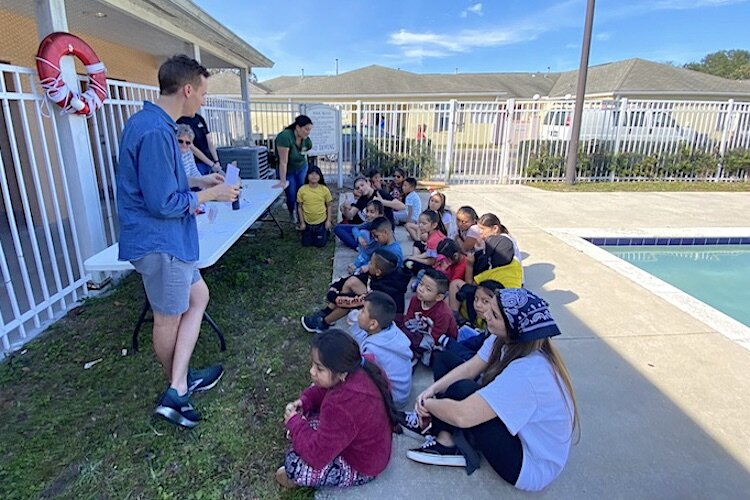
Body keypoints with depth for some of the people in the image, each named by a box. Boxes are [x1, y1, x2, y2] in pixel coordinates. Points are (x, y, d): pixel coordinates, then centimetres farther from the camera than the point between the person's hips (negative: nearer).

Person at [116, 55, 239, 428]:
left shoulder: (151, 122, 9)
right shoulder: (155, 131, -23)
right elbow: (163, 204, -24)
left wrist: (201, 183, 12)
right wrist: (211, 194, -11)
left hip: (165, 240, 10)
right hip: (160, 243, -10)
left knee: (198, 296, 17)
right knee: (169, 320, 9)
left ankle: (177, 388, 22)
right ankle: (177, 384, 34)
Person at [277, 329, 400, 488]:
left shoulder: (342, 407, -42)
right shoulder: (357, 368, -19)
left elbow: (317, 455, -31)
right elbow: (324, 389, 3)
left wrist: (294, 422, -18)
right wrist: (303, 401, -12)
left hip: (360, 467, -8)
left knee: (293, 463, -15)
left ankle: (299, 477, 18)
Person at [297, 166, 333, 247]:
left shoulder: (325, 189, -13)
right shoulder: (302, 190, -12)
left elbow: (329, 206, -2)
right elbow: (299, 207, -3)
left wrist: (329, 220, -6)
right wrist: (302, 222, -3)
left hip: (321, 222, -1)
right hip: (307, 222, 1)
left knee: (320, 244, 6)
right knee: (306, 243, 10)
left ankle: (326, 230, 35)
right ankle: (312, 234, 41)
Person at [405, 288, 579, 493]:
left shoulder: (528, 373, -37)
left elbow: (463, 415, -37)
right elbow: (469, 368, -2)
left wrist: (426, 403, -19)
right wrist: (432, 390, -16)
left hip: (530, 466, -8)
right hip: (521, 432, 8)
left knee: (461, 390, -22)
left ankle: (446, 444, 2)